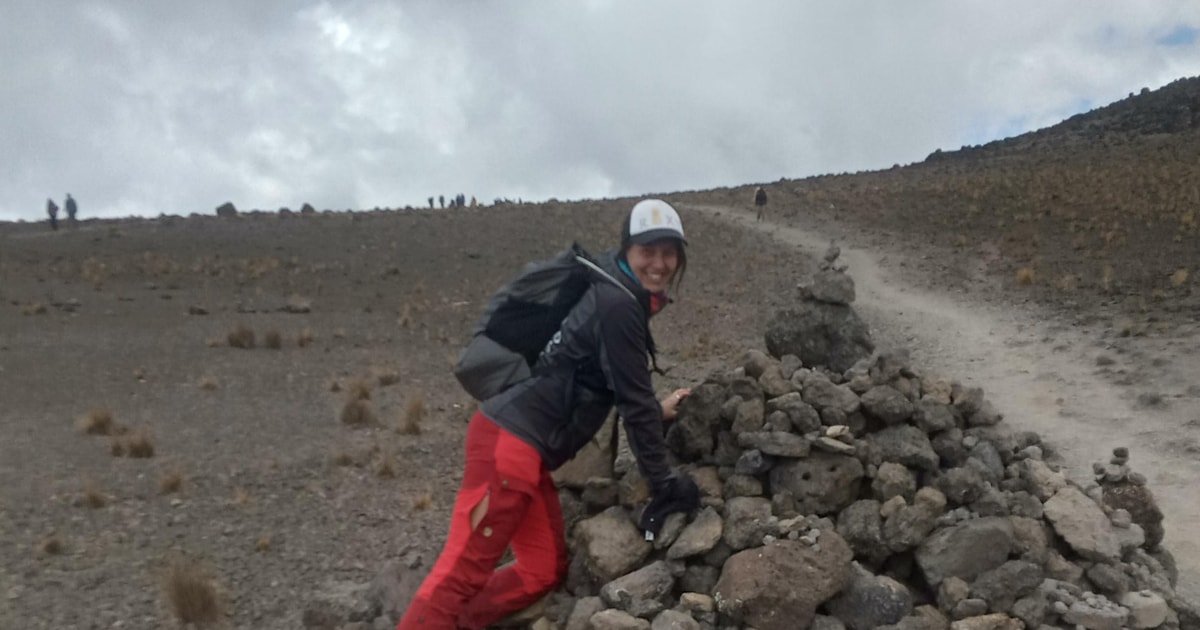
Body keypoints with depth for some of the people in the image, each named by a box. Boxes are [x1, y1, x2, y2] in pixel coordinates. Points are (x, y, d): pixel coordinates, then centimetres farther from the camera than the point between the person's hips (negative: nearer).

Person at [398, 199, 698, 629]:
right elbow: (634, 401, -12)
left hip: (525, 447, 10)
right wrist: (664, 484, -5)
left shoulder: (622, 297, 15)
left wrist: (658, 409, 36)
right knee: (464, 572, -10)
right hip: (509, 444, -10)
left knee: (546, 570, 15)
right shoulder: (618, 304, -14)